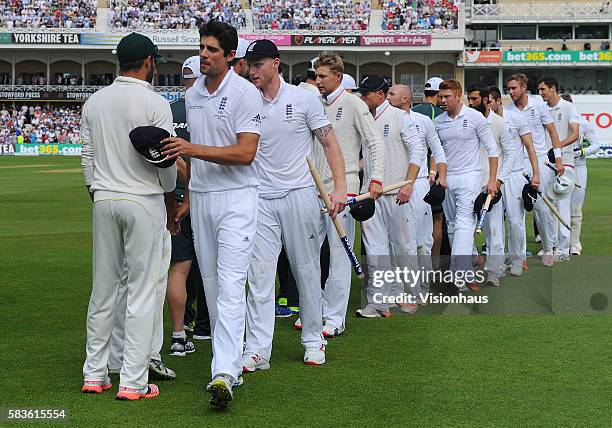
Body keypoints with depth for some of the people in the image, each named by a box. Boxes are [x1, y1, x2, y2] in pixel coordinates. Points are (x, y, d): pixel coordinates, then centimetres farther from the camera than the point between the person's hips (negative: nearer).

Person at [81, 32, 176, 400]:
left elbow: (88, 157, 11)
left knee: (103, 288, 12)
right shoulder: (155, 103, -9)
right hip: (144, 201, -6)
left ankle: (95, 374, 17)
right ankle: (133, 381, -2)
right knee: (143, 290, -1)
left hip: (104, 201, 6)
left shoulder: (95, 102, 8)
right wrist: (170, 198, 9)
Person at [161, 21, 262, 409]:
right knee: (211, 284, 9)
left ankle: (225, 373, -21)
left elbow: (245, 153, -18)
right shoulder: (192, 94, 12)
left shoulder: (245, 93, -10)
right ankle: (227, 359, 18)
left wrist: (195, 150, -26)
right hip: (201, 198, 7)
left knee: (230, 285, -14)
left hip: (237, 196, -7)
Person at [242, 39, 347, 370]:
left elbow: (329, 143, 0)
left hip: (299, 194, -2)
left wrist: (339, 187, -11)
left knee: (307, 271, 6)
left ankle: (313, 341, 20)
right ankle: (257, 351, -1)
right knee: (259, 275, -3)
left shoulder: (303, 99, -1)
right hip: (261, 199, 2)